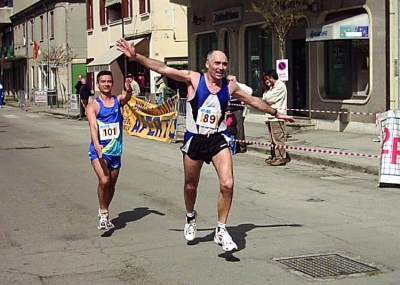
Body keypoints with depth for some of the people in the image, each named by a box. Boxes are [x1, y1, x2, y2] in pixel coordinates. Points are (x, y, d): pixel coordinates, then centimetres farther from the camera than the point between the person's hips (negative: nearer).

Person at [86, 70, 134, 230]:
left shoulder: (118, 100, 5)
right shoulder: (93, 106, -5)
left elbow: (127, 98, -18)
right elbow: (93, 126, -19)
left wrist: (129, 90, -42)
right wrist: (97, 145, -36)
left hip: (115, 150, 4)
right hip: (99, 150, -4)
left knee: (112, 184, 15)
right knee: (104, 180, -23)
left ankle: (104, 213, 35)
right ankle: (103, 214, -6)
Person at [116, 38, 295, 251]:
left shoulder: (230, 86, 2)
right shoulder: (194, 79, -7)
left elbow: (254, 101, 18)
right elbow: (162, 68, -13)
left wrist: (276, 113, 26)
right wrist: (136, 56, -20)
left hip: (218, 139, 1)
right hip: (194, 139, -1)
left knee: (227, 184, -15)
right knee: (190, 186, 14)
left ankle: (221, 231, -1)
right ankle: (190, 217, 45)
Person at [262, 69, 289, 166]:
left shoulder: (280, 86, -10)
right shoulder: (272, 87, 20)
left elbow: (268, 99, -14)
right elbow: (265, 99, 15)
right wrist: (265, 87, 8)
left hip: (277, 117, -10)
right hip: (271, 116, 10)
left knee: (278, 138, -7)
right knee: (273, 139, 12)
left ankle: (281, 158, -5)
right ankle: (274, 156, 18)